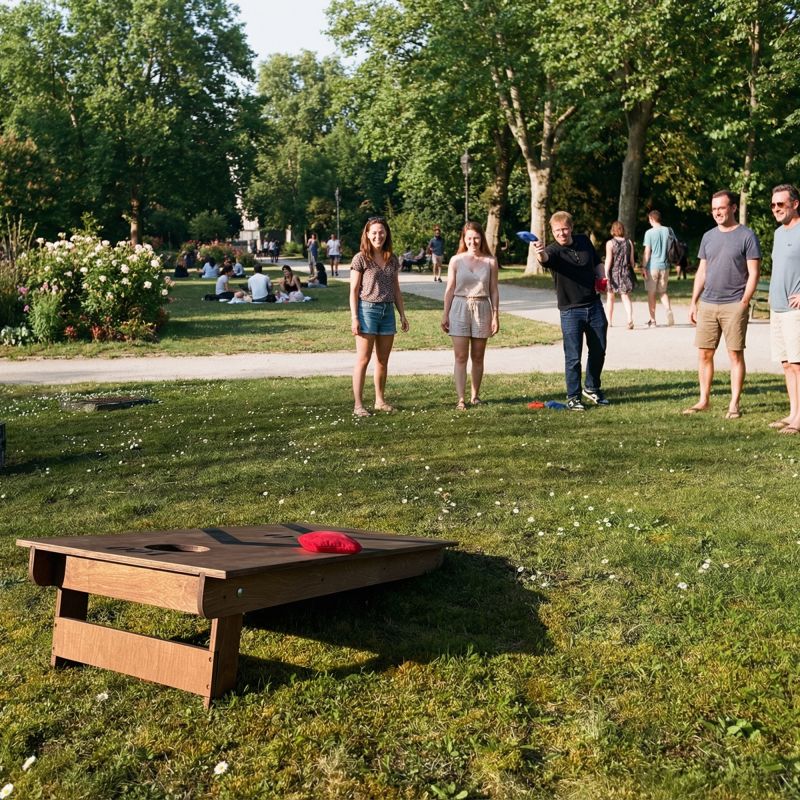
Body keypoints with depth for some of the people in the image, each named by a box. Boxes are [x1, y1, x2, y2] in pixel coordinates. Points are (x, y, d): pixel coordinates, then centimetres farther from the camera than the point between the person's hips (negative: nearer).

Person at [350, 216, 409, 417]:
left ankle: (380, 400, 20)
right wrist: (354, 318, -11)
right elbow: (354, 290, -5)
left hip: (388, 311, 5)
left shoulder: (392, 259, 10)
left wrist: (402, 315, 13)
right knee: (363, 359, -5)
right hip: (367, 309, -5)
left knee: (383, 360, 9)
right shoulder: (361, 258, -4)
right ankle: (358, 405, -4)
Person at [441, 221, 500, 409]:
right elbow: (450, 289, 4)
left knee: (477, 357, 8)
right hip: (460, 308, -1)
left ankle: (475, 395, 21)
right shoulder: (456, 260, 1)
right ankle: (460, 399, -6)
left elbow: (493, 290, 5)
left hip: (482, 309, 1)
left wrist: (496, 315, 1)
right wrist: (445, 314, 2)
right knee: (460, 357, -5)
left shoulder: (490, 261, 3)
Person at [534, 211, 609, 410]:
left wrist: (602, 279, 1)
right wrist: (540, 253, -63)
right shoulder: (553, 250, -13)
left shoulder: (584, 242, 3)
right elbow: (545, 258, -39)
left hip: (594, 305, 5)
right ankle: (573, 397, 10)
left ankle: (592, 388, 33)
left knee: (598, 351, 14)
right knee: (573, 357, -3)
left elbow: (597, 264, 20)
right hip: (570, 310, -5)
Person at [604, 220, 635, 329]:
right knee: (625, 297, 3)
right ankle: (630, 318, -18)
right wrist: (631, 272, 17)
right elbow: (632, 260, 6)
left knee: (610, 297, 12)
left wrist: (606, 274, -11)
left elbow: (608, 260, -12)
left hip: (613, 272, -2)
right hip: (626, 272, 2)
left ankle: (609, 321, 18)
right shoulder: (629, 242, 3)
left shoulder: (610, 243, -8)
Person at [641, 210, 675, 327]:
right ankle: (669, 310, -12)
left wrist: (643, 267, -6)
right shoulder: (668, 230, 3)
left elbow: (647, 252, -11)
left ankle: (652, 320, 11)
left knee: (651, 293, 7)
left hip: (652, 266, -4)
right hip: (665, 266, 4)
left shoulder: (649, 233, -9)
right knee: (662, 292, 15)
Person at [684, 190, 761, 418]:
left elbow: (753, 274, -4)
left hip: (734, 305, -5)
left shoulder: (747, 236, -3)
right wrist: (693, 302, 11)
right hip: (707, 305, 5)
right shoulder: (708, 236, 13)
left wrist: (744, 303, -12)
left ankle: (734, 404, 6)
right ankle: (704, 400, 16)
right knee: (704, 354, 6)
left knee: (736, 355, 0)